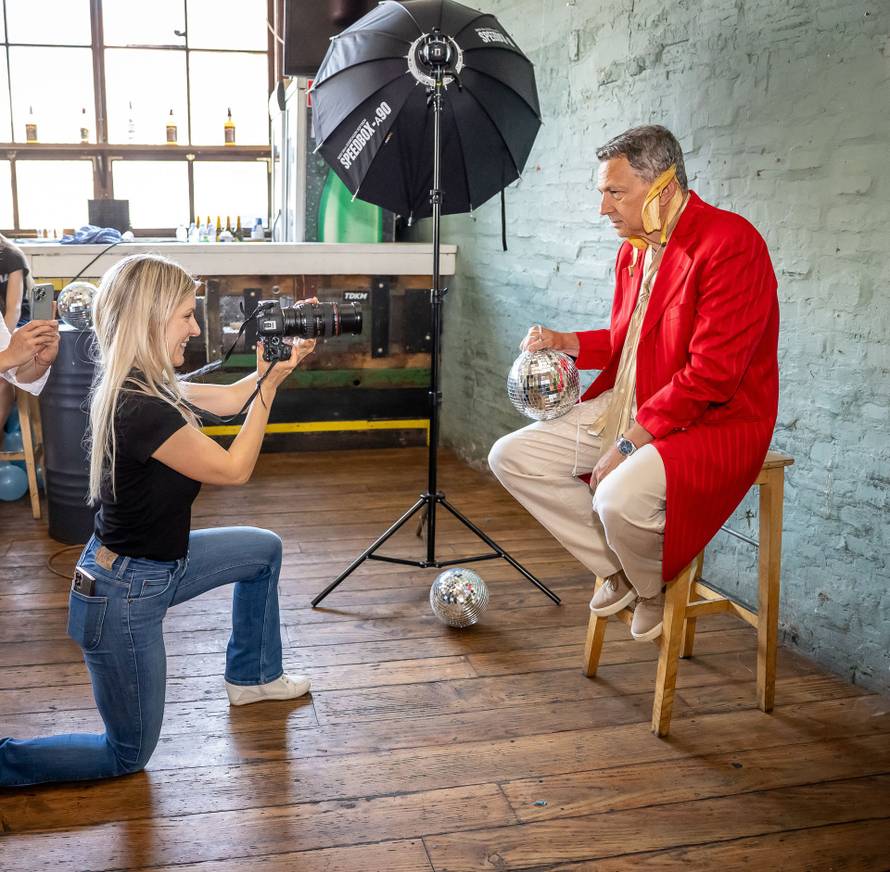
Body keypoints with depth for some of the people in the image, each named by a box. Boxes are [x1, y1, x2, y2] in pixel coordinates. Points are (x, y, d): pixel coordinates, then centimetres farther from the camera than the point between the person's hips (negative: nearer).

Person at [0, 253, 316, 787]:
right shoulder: (141, 409, -32)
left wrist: (276, 366, -3)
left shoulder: (139, 384, -4)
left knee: (264, 549, 23)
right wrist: (269, 386, -14)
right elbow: (233, 470, -19)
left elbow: (225, 399, 9)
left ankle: (253, 676, 38)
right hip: (124, 595, -9)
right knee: (128, 755, 9)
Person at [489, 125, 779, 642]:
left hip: (712, 422, -9)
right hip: (626, 406, 9)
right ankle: (617, 570, 9)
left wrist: (629, 443, -23)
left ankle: (654, 589, 2)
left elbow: (711, 373, -24)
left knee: (620, 498, -35)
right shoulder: (634, 249, 10)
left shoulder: (730, 243, -18)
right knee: (511, 457, 0)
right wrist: (566, 343, 4)